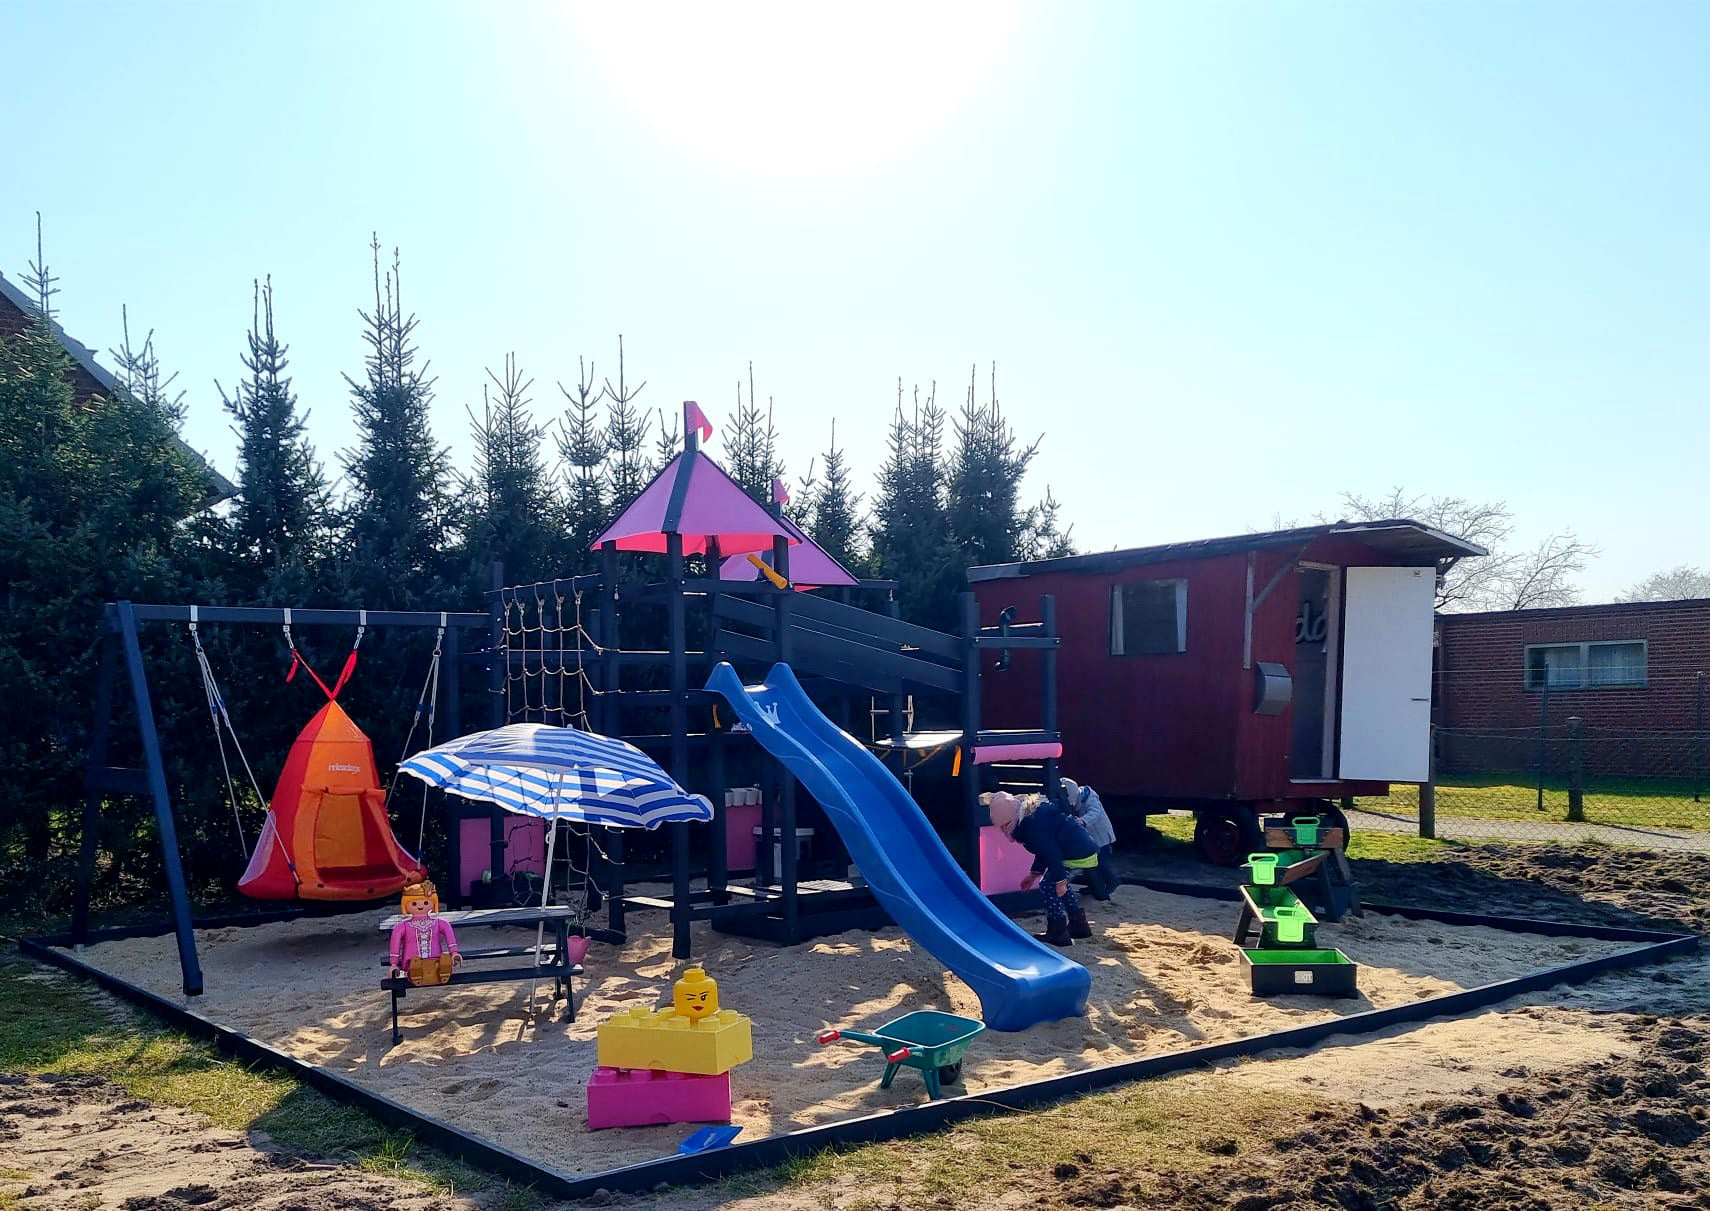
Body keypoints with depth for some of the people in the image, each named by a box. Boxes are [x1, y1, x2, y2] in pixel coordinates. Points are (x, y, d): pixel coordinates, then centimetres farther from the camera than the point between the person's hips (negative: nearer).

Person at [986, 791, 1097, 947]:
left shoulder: (1032, 824, -19)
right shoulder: (1032, 815, 13)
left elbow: (1051, 852, -22)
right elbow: (1046, 849, 23)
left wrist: (1059, 880, -18)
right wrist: (1034, 873, 26)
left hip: (1078, 854, -11)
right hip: (1086, 848, 11)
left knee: (1048, 885, -3)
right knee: (1056, 882, 25)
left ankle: (1058, 933, 0)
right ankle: (1079, 924, 30)